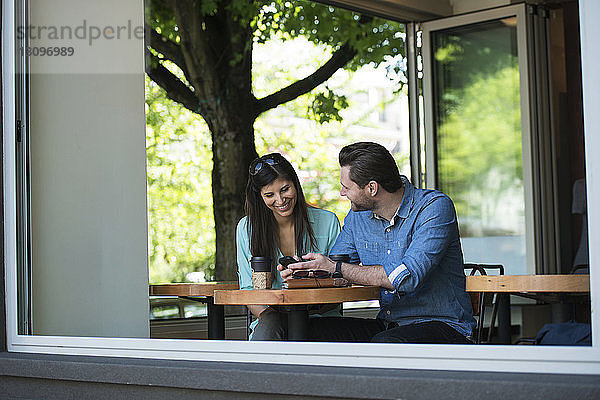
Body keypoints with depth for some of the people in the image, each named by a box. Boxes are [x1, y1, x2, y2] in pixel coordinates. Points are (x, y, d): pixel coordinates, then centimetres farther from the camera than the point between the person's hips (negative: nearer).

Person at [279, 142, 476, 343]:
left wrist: (337, 268, -21)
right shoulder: (357, 215, 6)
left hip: (442, 325, -5)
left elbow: (407, 278, -27)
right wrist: (298, 272, -11)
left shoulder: (434, 206, -15)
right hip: (386, 325, 6)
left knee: (385, 343, -36)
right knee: (314, 330, -18)